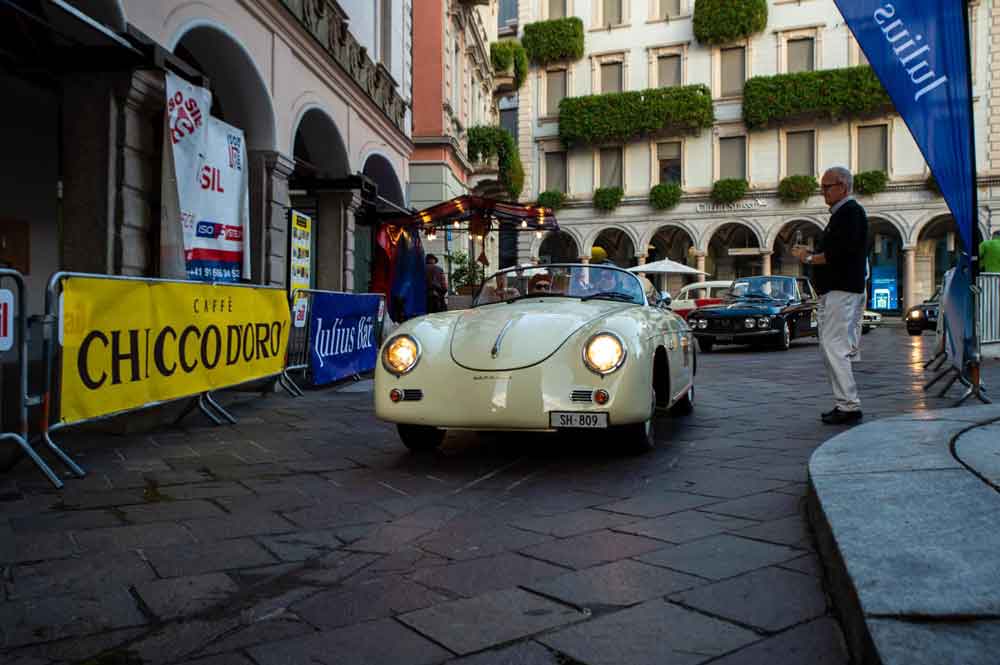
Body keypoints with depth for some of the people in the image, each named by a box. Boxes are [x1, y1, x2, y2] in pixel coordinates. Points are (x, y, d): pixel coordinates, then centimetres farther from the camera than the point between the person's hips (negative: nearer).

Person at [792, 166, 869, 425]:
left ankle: (849, 406, -8)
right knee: (832, 349, 12)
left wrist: (808, 258, -10)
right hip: (835, 290, 11)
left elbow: (839, 254, -21)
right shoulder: (841, 212, 21)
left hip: (842, 292, -11)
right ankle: (846, 404, 17)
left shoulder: (851, 212, -11)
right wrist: (811, 253, 12)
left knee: (834, 348, -12)